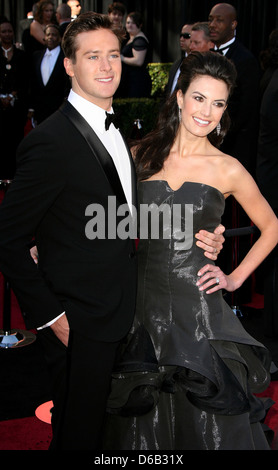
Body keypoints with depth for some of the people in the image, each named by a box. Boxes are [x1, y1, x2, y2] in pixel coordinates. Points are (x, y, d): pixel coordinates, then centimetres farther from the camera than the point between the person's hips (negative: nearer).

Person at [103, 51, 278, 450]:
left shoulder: (228, 170, -1)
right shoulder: (141, 155, 3)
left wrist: (235, 278, 2)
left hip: (198, 307, -1)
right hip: (144, 302, 2)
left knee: (205, 422, 8)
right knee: (143, 421, 14)